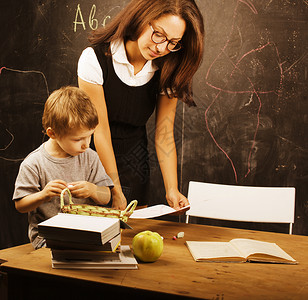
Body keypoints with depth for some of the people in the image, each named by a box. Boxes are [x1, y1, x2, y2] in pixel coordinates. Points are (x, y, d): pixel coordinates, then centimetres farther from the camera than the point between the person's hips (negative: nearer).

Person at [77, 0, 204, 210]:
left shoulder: (167, 73, -8)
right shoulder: (95, 59, -19)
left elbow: (164, 135, -7)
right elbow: (100, 131, -18)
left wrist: (172, 190, -16)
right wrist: (116, 192, -17)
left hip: (134, 162, 3)